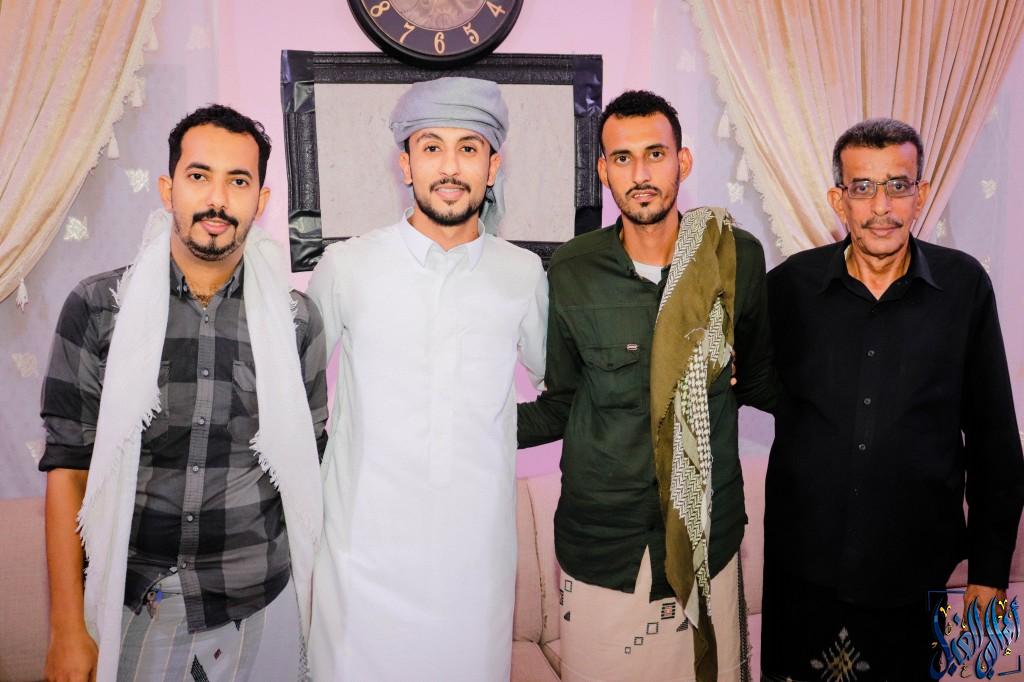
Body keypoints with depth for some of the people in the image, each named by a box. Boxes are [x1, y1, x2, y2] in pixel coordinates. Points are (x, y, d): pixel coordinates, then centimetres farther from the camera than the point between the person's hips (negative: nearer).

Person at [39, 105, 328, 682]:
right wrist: (67, 629, -4)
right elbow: (68, 467, -4)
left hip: (261, 609, 1)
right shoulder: (98, 308, -7)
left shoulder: (295, 320, -5)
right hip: (131, 607, 0)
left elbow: (308, 465, 3)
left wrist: (319, 600, 4)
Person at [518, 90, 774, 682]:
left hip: (709, 535, 1)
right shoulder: (572, 274, -6)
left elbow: (758, 382, 9)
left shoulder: (736, 257, -5)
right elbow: (559, 407, 3)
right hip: (602, 540, 0)